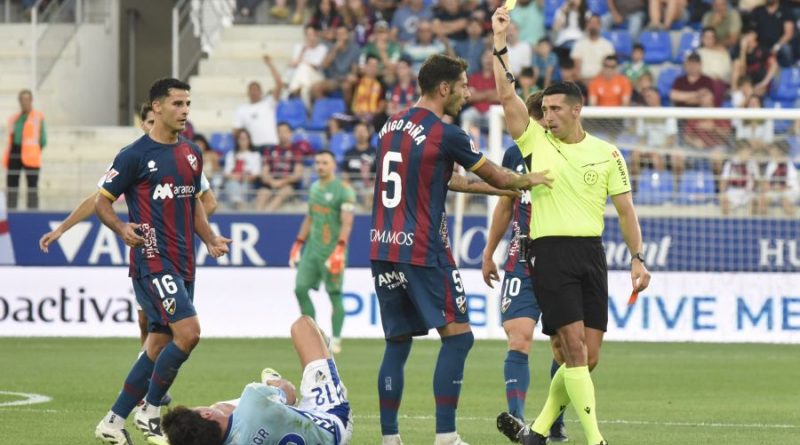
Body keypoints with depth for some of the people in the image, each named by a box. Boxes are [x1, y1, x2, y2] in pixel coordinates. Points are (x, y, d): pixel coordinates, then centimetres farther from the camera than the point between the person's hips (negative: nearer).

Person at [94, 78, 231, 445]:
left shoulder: (192, 154, 14)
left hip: (183, 264, 8)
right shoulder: (134, 155, -7)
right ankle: (150, 411, -5)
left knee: (158, 346, 8)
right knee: (189, 331, -20)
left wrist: (210, 240, 10)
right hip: (152, 261, -8)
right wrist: (122, 228, -22)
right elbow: (102, 202, -3)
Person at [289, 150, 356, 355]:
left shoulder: (344, 190, -8)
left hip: (332, 251, -7)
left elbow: (347, 223, -14)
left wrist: (340, 248, -24)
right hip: (312, 249, 7)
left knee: (335, 294, -3)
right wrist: (298, 244, 20)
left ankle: (336, 340, 4)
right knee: (300, 288, -1)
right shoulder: (314, 188, 15)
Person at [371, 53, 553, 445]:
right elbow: (497, 178, 1)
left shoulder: (390, 127, 14)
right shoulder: (445, 135, -10)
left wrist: (505, 187, 31)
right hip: (423, 251, -7)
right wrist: (531, 180, 22)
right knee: (457, 336, -1)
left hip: (382, 249, 7)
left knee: (397, 343, 11)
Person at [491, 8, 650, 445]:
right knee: (574, 347, -12)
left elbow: (625, 209, 9)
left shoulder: (606, 154, 8)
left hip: (591, 253, 3)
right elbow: (507, 96, -5)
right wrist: (499, 43, -10)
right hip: (550, 252, -3)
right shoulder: (536, 142, 4)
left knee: (587, 356, 1)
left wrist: (637, 258, 0)